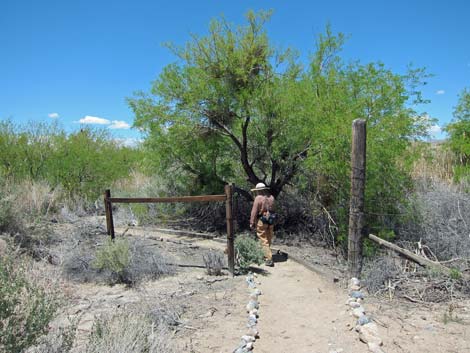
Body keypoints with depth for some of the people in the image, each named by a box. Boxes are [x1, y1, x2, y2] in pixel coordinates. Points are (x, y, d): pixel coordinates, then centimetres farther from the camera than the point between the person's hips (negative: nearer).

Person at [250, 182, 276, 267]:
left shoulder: (258, 198, -12)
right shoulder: (271, 197, 4)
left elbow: (254, 211, -12)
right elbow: (272, 209, 11)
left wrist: (252, 223, -8)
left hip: (262, 221, -6)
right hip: (271, 221, 6)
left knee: (264, 241, -1)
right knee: (269, 240, 19)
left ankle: (269, 259, -5)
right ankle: (267, 255, 35)